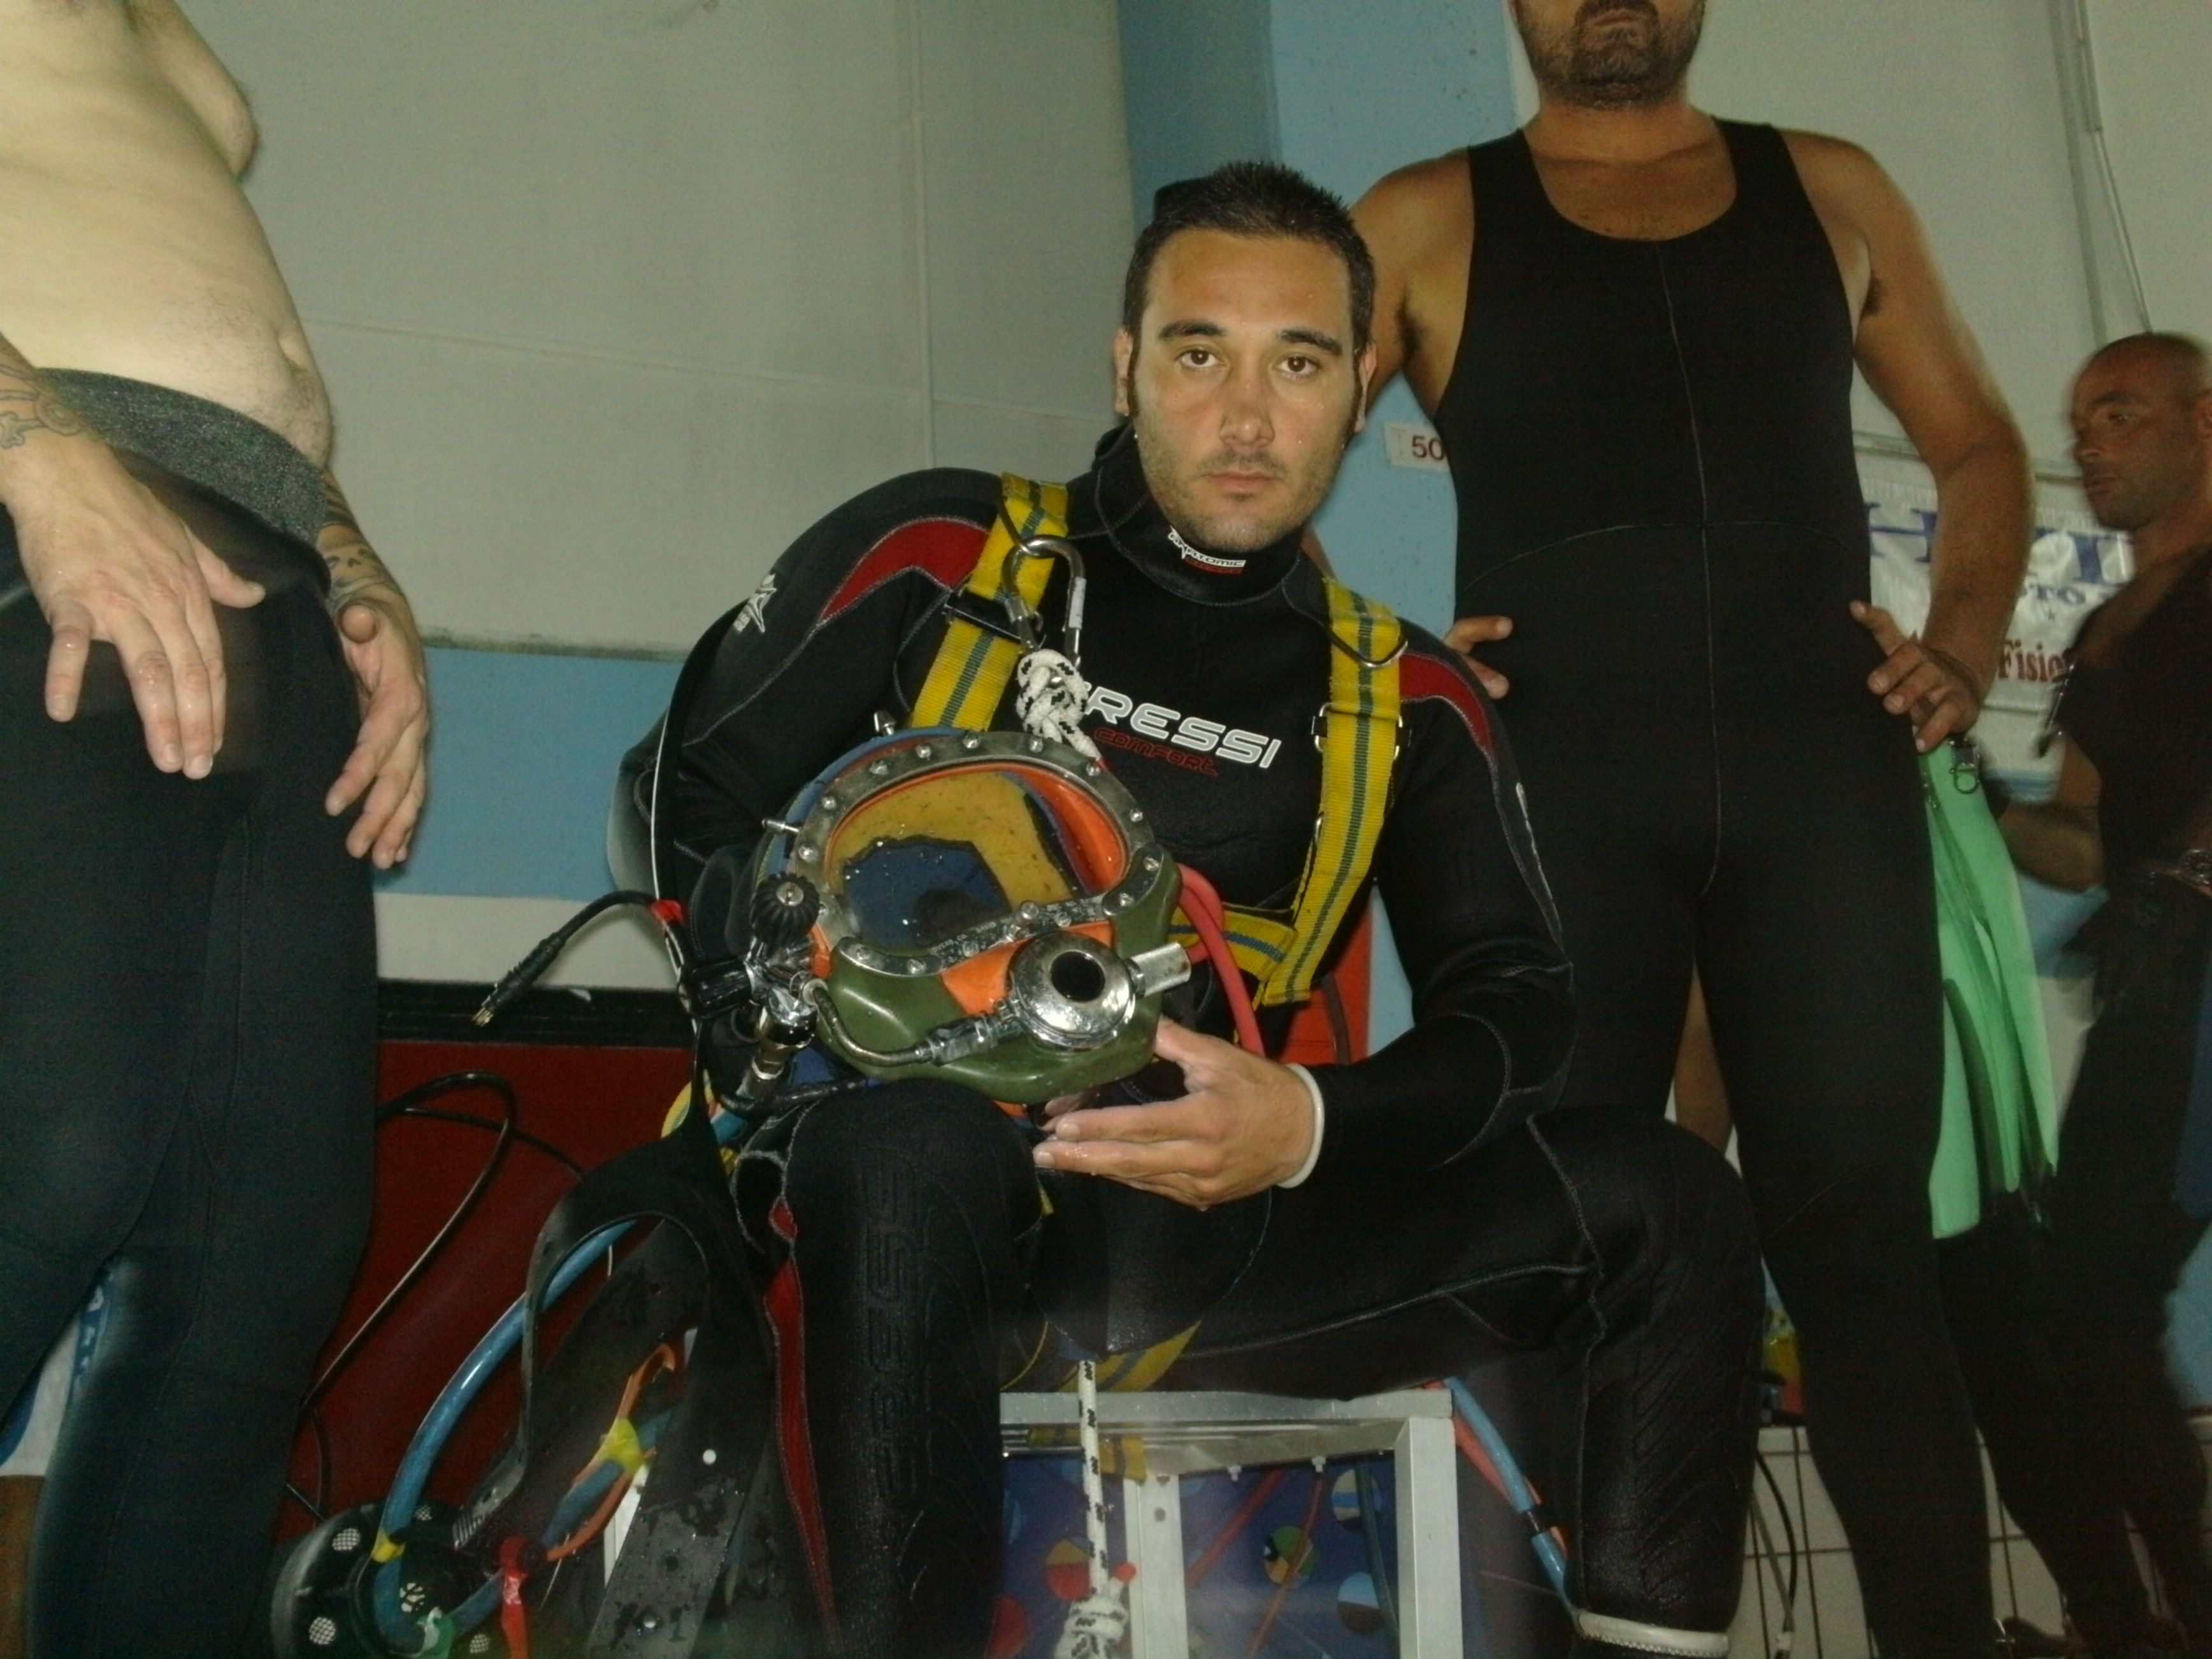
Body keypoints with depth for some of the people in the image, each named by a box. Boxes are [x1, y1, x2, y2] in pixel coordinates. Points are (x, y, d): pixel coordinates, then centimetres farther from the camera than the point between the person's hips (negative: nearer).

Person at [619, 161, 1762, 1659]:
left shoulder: (1407, 701, 12)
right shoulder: (935, 554, 4)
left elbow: (1516, 1001, 4)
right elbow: (682, 803, 4)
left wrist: (1309, 1124, -17)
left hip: (1198, 1238, 3)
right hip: (899, 1192, -3)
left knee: (1668, 1208, -10)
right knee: (915, 1147, -40)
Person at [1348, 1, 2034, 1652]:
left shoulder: (1832, 192, 16)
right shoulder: (1430, 222, 8)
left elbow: (1977, 442, 23)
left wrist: (1967, 645, 8)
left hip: (1824, 774, 2)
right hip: (1557, 786, -1)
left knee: (1861, 1229, 2)